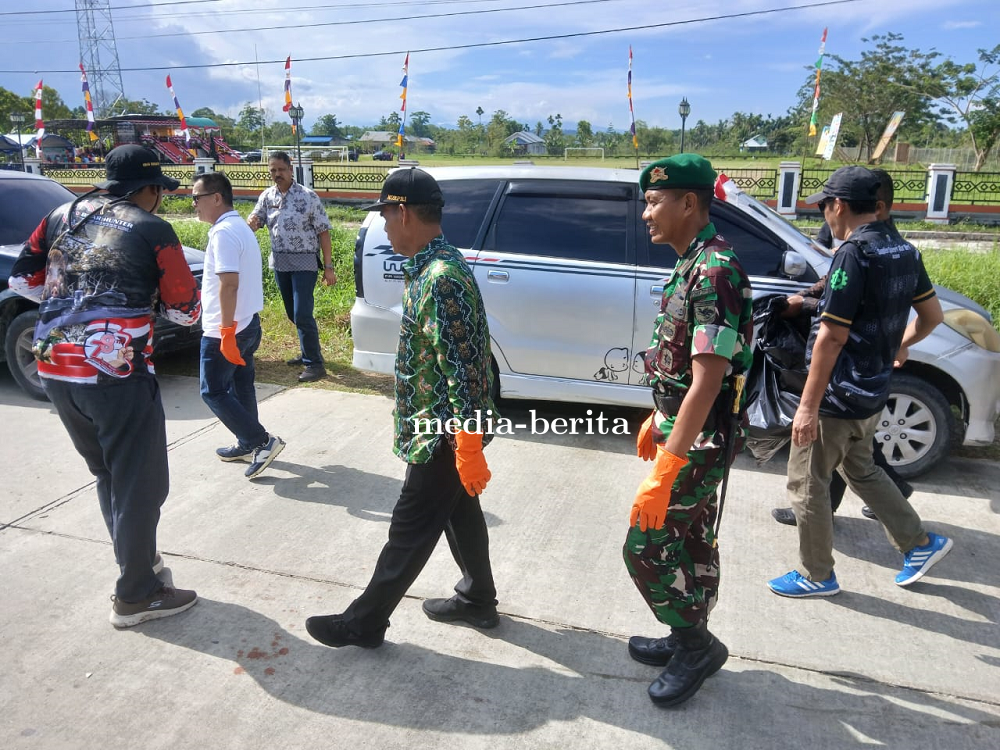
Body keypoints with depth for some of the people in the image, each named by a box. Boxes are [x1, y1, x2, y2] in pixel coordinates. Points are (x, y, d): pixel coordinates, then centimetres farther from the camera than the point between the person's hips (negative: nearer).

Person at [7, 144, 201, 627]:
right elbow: (185, 310, -2)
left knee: (106, 475, 23)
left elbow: (22, 279, 16)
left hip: (54, 369, 7)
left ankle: (136, 558, 37)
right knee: (138, 484, 6)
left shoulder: (62, 216, 12)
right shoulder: (153, 230, -4)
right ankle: (136, 596, 16)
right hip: (115, 374, -7)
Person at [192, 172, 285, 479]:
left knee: (213, 392, 0)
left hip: (225, 330, -10)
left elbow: (229, 284, -26)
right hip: (248, 324, 10)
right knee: (240, 387, 17)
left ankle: (263, 441, -1)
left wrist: (226, 331, -26)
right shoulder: (240, 227, 13)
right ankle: (248, 445, 27)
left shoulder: (223, 232, -19)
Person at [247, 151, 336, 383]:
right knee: (292, 314, 15)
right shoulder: (267, 196, 4)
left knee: (302, 314, -11)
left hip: (304, 263, -6)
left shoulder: (308, 197, -10)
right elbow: (254, 223, 6)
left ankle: (315, 364, -5)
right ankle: (307, 352, 32)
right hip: (280, 262, 6)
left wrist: (328, 267, -13)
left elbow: (323, 232, -9)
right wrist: (252, 222, -21)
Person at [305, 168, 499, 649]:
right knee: (460, 512, 20)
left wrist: (469, 446, -24)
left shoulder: (441, 279, -25)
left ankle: (364, 621, 20)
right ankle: (477, 600, 37)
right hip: (444, 425, 10)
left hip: (443, 432, -10)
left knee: (411, 528, 4)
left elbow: (465, 369, -27)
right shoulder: (431, 266, 8)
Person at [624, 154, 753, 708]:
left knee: (646, 547, -1)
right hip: (688, 430, 10)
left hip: (699, 438, -10)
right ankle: (690, 641, 35)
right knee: (690, 541, 19)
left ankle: (695, 644, 19)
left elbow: (707, 382, -28)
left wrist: (664, 471, -29)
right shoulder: (693, 266, 9)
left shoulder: (714, 272, -23)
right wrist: (656, 423, 22)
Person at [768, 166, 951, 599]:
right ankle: (920, 544, 35)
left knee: (806, 483, 7)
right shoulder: (903, 250, 6)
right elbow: (932, 315, 15)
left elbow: (832, 336, -24)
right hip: (873, 392, 9)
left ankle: (817, 575, 22)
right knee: (860, 469, 28)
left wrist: (808, 405, -21)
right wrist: (899, 345, 34)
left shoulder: (854, 253, -20)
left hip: (838, 396, -9)